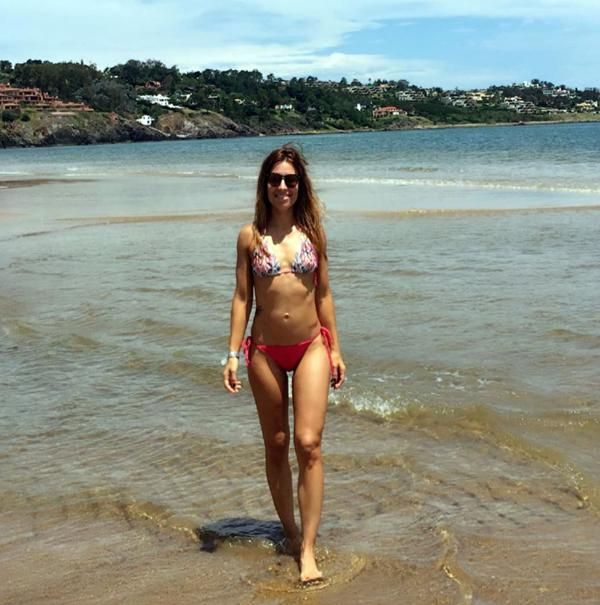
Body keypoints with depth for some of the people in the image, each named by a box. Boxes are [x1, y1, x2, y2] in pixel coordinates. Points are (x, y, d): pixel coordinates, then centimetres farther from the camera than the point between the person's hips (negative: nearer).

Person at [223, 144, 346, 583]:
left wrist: (335, 349, 6)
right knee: (276, 445, 11)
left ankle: (308, 549, -3)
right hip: (266, 351, 0)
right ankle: (290, 530, 28)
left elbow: (324, 294, 7)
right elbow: (242, 297, 1)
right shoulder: (250, 236, -1)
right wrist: (234, 354, -5)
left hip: (311, 347, 0)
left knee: (309, 443, -9)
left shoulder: (312, 232, 2)